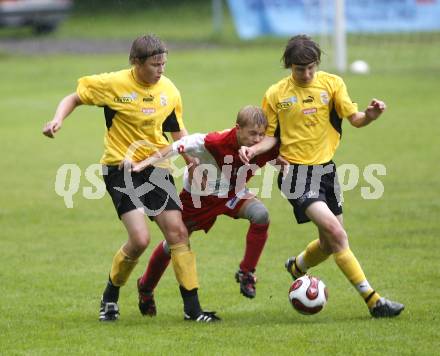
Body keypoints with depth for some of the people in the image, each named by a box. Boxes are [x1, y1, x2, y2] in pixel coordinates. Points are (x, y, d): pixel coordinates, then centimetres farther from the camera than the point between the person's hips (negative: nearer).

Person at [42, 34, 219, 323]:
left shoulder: (169, 90, 3)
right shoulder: (113, 84, -10)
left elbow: (178, 131, 17)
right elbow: (75, 98, 3)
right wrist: (58, 120, -15)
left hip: (156, 168, 5)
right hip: (121, 169, -5)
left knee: (177, 232, -4)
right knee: (140, 238, -17)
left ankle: (192, 307, 2)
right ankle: (110, 297, 8)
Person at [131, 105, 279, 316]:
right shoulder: (217, 142, -39)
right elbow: (179, 146, -34)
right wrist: (147, 162, -37)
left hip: (232, 194, 3)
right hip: (198, 195, -3)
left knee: (260, 214, -27)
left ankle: (246, 274, -12)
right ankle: (145, 288, 37)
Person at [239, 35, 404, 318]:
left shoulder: (332, 83, 2)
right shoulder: (275, 95, 0)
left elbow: (355, 119, -5)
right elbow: (272, 136, 8)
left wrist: (370, 115, -26)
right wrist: (253, 150, -11)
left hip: (326, 169, 4)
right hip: (297, 174, -4)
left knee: (330, 243, 12)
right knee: (336, 234, -18)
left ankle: (298, 266, 46)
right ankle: (373, 300, -18)